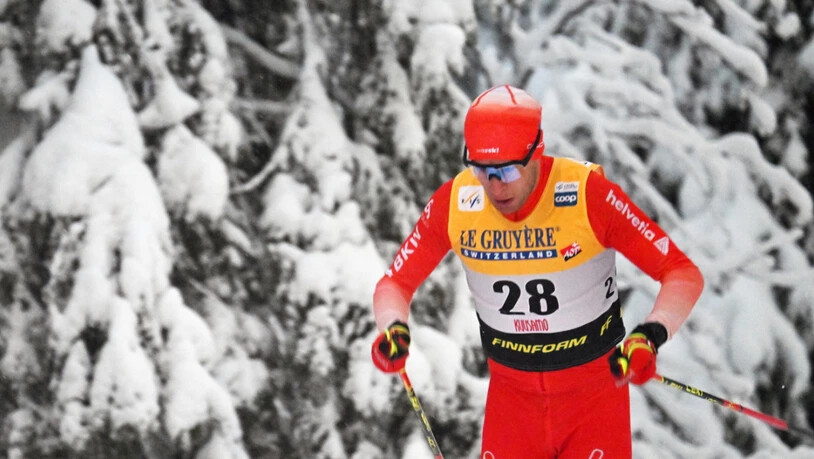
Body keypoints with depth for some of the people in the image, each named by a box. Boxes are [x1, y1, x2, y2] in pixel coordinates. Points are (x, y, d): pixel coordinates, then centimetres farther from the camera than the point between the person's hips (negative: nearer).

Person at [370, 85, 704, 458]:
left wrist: (650, 336, -36)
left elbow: (683, 273, -18)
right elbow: (396, 282, 1)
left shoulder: (589, 194, -21)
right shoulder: (453, 203, -12)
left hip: (595, 389, -3)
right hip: (511, 395, 3)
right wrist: (393, 328, -22)